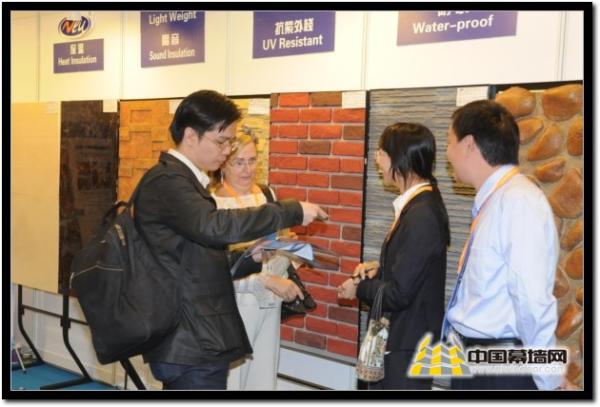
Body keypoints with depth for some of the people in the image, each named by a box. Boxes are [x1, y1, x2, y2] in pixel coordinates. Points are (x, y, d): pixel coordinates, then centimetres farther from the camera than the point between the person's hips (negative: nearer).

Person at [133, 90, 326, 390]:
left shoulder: (180, 180, 17)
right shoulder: (168, 180, -15)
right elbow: (214, 226, -32)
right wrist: (293, 212, -25)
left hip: (190, 338, 10)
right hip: (193, 343, -10)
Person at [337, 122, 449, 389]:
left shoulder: (422, 215, -23)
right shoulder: (419, 204, 6)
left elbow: (397, 294, -22)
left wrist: (359, 287, -6)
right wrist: (379, 268, 1)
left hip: (408, 347, -9)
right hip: (399, 338, 9)